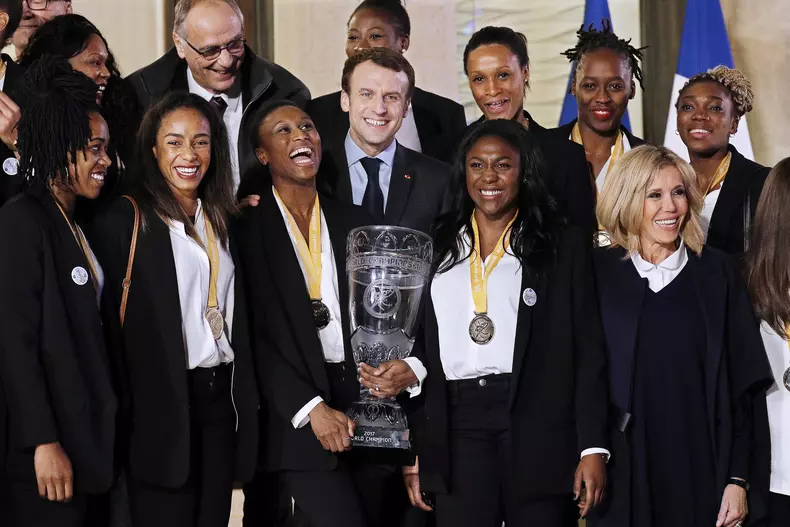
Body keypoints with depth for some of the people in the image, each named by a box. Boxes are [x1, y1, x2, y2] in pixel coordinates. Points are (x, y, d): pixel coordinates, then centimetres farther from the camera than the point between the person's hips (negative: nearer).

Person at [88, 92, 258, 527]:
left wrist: (245, 404, 11)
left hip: (221, 397, 6)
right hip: (162, 403, -6)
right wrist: (123, 412, -14)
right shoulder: (125, 220, -6)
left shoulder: (220, 220, 14)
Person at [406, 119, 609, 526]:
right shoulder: (437, 249, 14)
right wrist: (415, 452, 8)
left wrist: (593, 448, -7)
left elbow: (588, 352, 1)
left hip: (539, 429, -2)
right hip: (458, 429, 2)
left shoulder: (565, 245, 5)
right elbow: (420, 351, 14)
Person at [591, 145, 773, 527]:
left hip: (701, 471, 1)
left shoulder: (716, 272, 3)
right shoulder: (597, 273, 1)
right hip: (621, 476, 0)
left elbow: (745, 384, 3)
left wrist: (740, 479, -3)